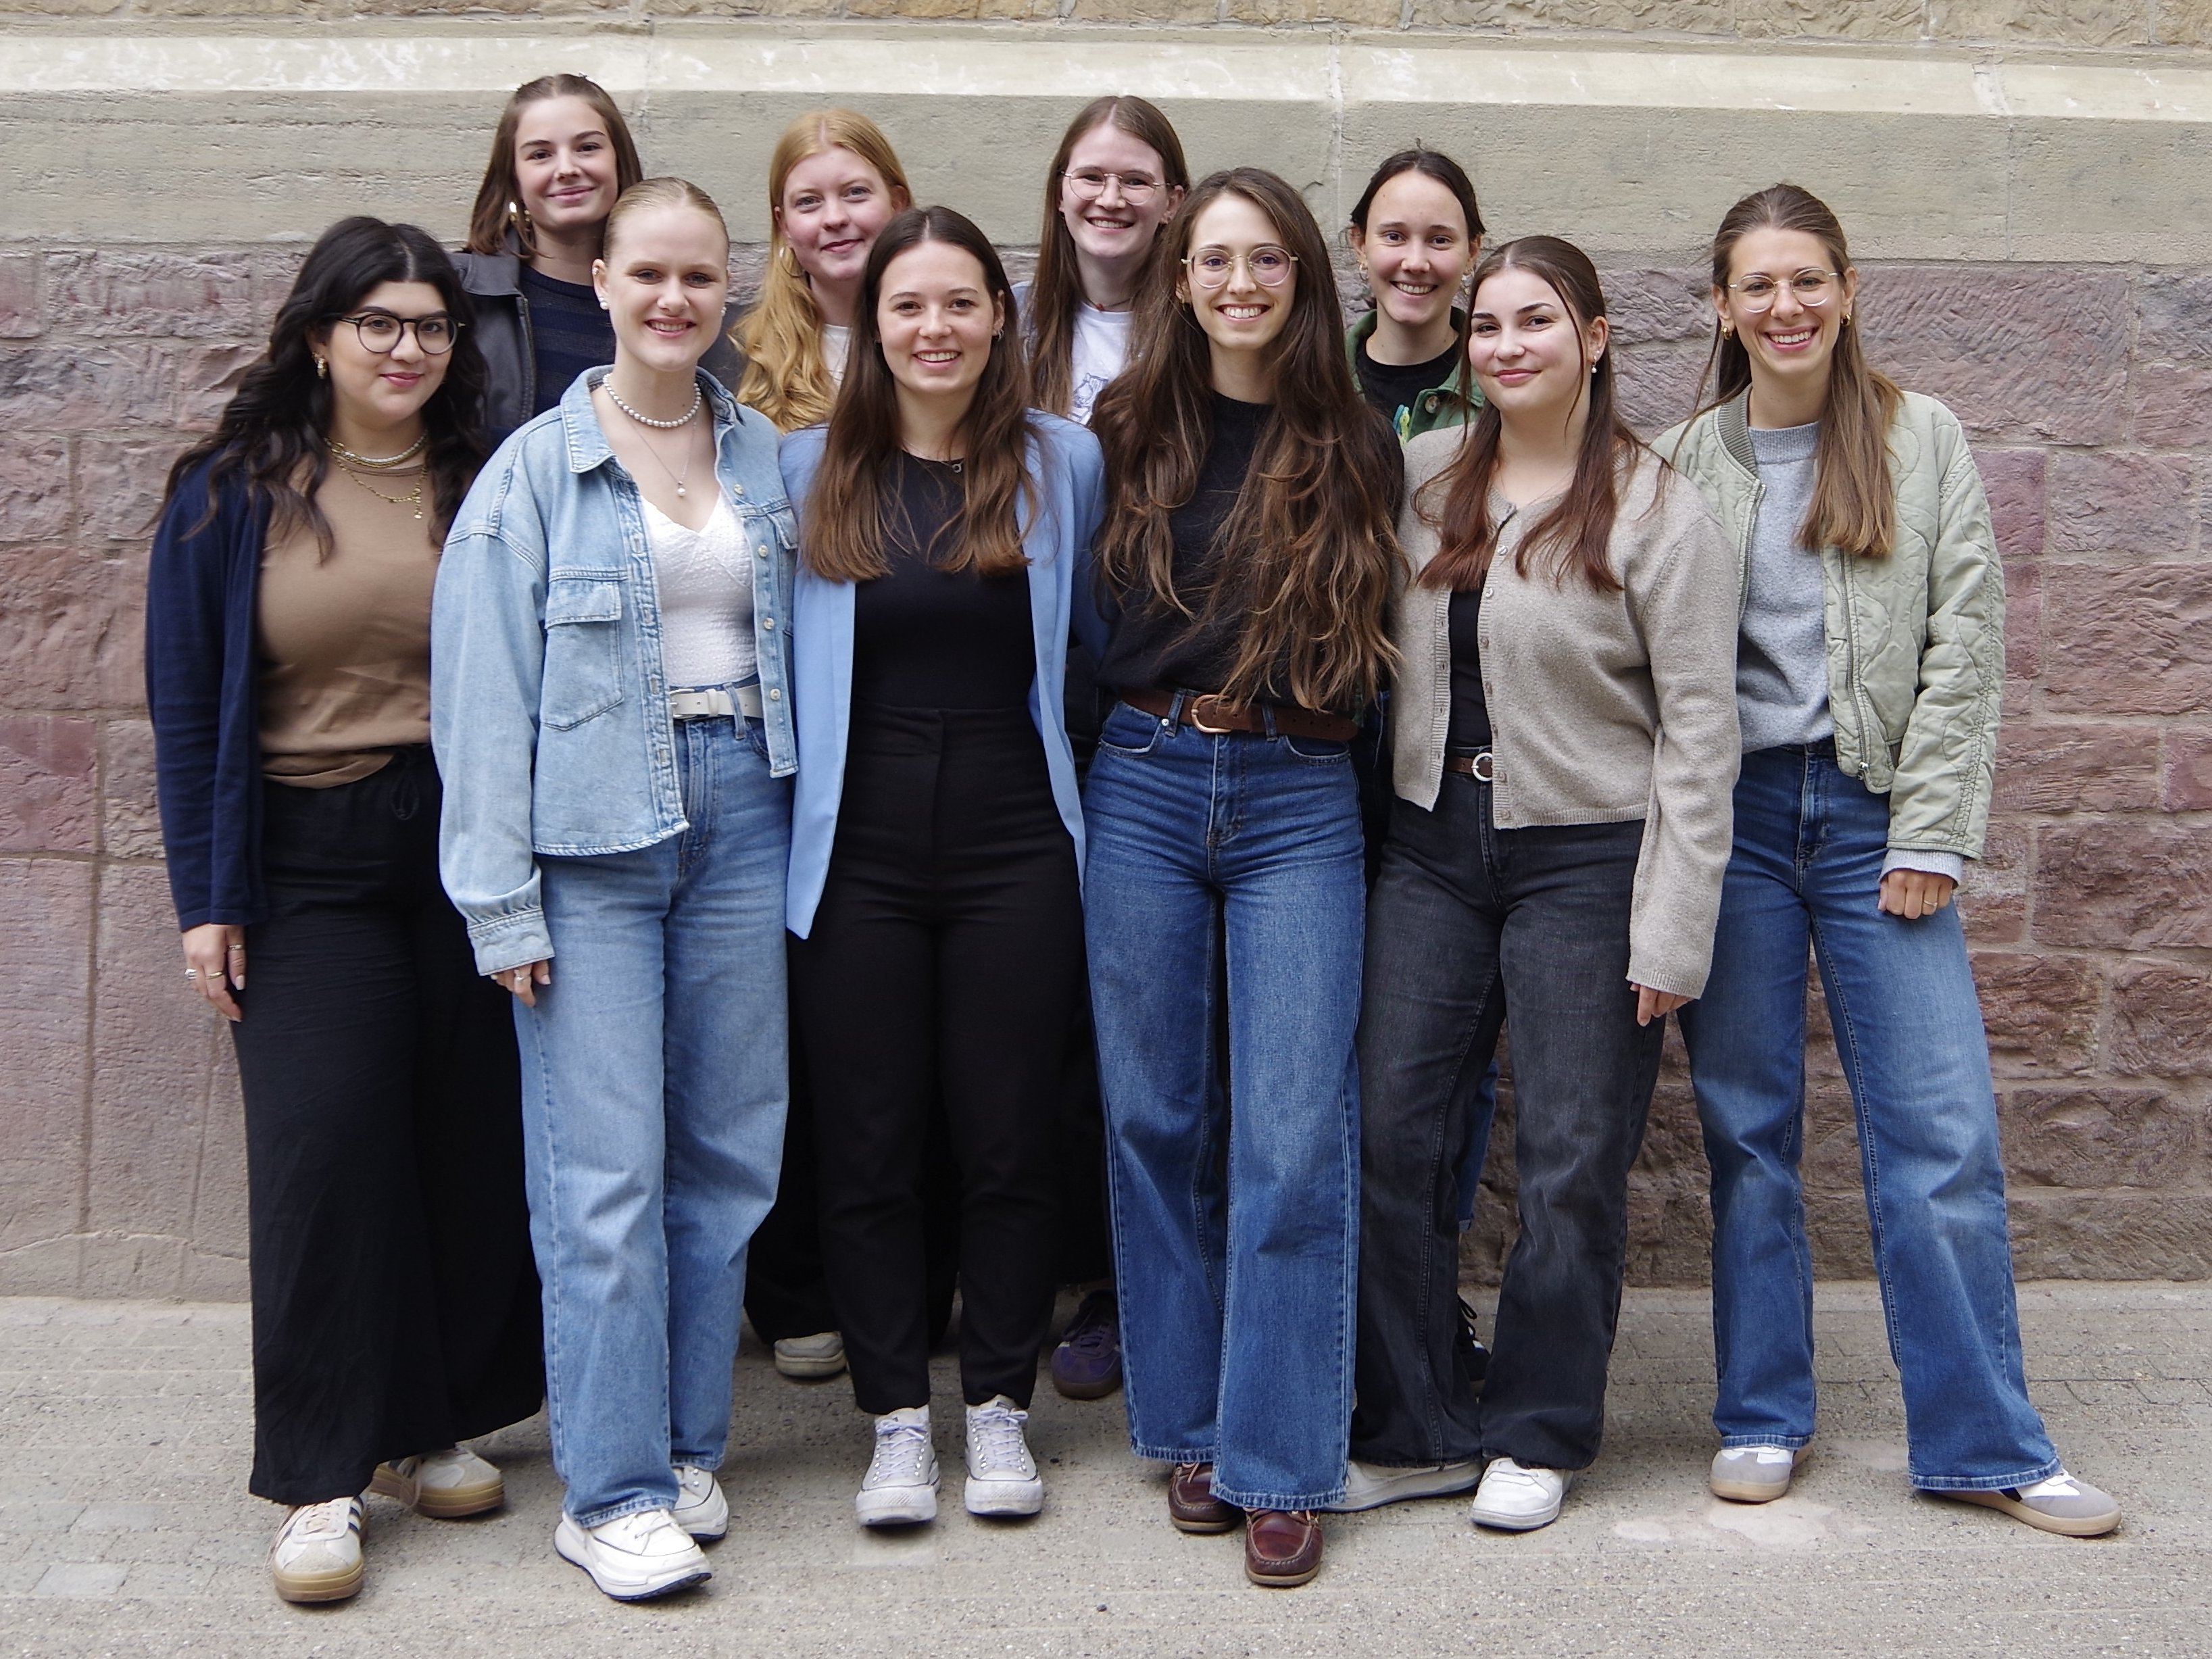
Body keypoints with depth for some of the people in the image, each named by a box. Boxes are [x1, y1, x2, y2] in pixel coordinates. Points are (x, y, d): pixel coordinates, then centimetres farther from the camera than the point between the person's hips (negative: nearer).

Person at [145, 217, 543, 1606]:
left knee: (474, 1142, 4)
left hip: (473, 855, 2)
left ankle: (442, 1420, 21)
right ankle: (325, 1474, 2)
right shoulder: (233, 495, 3)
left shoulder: (488, 490, 6)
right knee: (323, 1144, -7)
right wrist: (205, 898, -2)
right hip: (310, 867, -2)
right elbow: (187, 706, 3)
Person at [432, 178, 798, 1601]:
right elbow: (483, 695, -4)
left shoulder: (769, 457, 10)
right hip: (592, 832, -4)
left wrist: (805, 830, 6)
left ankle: (687, 1445, 21)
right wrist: (503, 900, -9)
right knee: (605, 1168, -5)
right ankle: (612, 1490, 4)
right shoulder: (535, 470, -2)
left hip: (742, 813, 4)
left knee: (728, 1147, 8)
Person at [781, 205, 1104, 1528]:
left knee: (1012, 1141, 5)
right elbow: (785, 659, 11)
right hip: (858, 853, 1)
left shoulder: (1063, 463, 4)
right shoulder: (812, 472, 4)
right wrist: (794, 810, 4)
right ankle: (898, 1418, 18)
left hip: (1013, 847, 0)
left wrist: (1078, 809, 9)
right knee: (869, 1147, 5)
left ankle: (1001, 1408, 20)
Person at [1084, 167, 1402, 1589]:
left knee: (1295, 1135, -5)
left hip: (1299, 801, -1)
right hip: (1145, 787, 1)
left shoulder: (1357, 448, 5)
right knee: (1156, 1117, 7)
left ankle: (1280, 1464, 5)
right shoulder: (1130, 433, 5)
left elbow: (1382, 632, 11)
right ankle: (1190, 1426, 21)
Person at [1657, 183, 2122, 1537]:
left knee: (1943, 1134, -3)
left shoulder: (1922, 440, 6)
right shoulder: (1685, 462, 7)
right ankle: (1764, 1417, 18)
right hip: (1732, 814, 1)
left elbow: (1966, 637, 1)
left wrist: (1930, 832, -6)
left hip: (1879, 814, 0)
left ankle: (1985, 1441, 7)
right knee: (1748, 1127, 6)